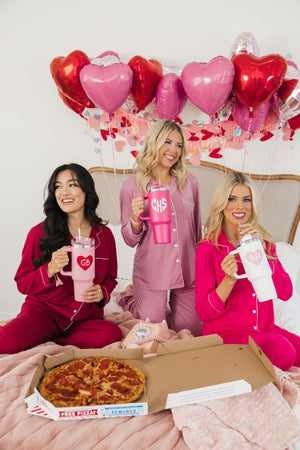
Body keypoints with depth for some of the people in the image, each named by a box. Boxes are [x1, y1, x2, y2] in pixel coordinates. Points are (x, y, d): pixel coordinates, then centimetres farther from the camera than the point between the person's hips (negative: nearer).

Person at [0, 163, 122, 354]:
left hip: (85, 316, 4)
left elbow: (110, 278, 14)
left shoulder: (104, 234, 2)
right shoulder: (40, 233, -4)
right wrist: (49, 270, -21)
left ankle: (42, 341, -8)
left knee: (112, 334, -30)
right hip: (44, 309, -3)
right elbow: (22, 283, -1)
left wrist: (102, 292, -9)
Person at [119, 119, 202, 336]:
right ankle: (131, 300, 38)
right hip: (151, 272, -2)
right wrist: (136, 218, -24)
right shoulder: (132, 186, -7)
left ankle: (169, 303, 39)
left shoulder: (190, 182, 1)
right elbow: (130, 240, -4)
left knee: (191, 332, 13)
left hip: (187, 270, 3)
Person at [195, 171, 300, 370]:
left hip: (264, 329, 5)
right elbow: (203, 313, -10)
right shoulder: (209, 247, -9)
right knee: (282, 352, -26)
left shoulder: (264, 241, 5)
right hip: (225, 333, -4)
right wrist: (229, 280, -25)